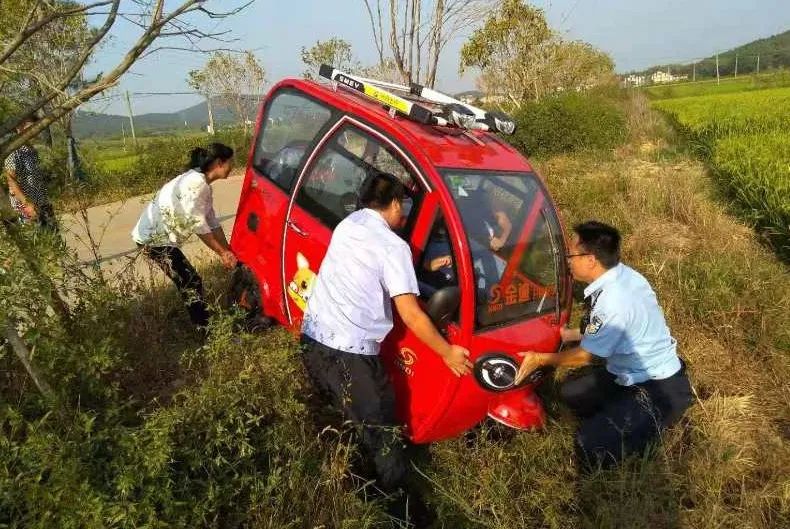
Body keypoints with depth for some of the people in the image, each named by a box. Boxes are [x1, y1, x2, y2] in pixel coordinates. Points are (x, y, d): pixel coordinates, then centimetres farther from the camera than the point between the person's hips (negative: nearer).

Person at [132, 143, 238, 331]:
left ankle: (203, 326, 28)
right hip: (154, 238, -10)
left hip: (158, 235, 10)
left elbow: (212, 222, 10)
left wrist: (227, 251, 6)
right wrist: (223, 253, -11)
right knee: (191, 282, -6)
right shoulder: (196, 183, -22)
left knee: (187, 282, 16)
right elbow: (198, 226, -20)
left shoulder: (201, 182, 10)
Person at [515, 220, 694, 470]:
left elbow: (583, 356, -14)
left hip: (661, 392, -9)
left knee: (590, 448, -16)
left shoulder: (613, 302, -31)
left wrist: (540, 359, -1)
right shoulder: (622, 274, -6)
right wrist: (571, 334, 20)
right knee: (570, 392, 14)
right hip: (638, 371, 9)